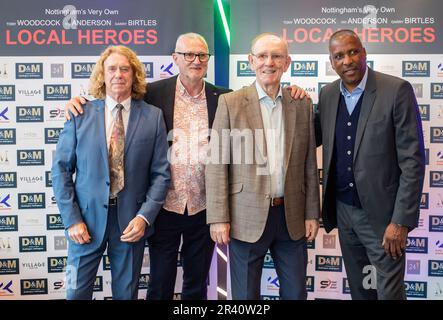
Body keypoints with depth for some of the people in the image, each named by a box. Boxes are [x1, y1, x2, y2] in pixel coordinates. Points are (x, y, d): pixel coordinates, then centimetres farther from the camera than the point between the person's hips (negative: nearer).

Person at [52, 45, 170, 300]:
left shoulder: (153, 116, -1)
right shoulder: (81, 114, -1)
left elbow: (161, 173, -1)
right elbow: (62, 169, 0)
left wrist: (145, 217, -12)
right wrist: (72, 219, -7)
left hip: (132, 221, 0)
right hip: (87, 218, 0)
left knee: (126, 293, 15)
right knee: (77, 291, 10)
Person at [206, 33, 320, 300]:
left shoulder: (302, 104, 6)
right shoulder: (230, 103, -3)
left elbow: (309, 164, 8)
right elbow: (217, 164, -6)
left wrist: (312, 213, 6)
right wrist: (219, 218, -10)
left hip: (292, 217, 3)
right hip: (247, 217, -2)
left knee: (296, 293, 14)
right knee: (246, 294, 11)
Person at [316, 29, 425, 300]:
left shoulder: (397, 90, -12)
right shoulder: (327, 94, 4)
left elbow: (413, 160, -14)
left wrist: (401, 221, -17)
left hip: (381, 212, -5)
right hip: (342, 210, 5)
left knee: (389, 292, 5)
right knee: (358, 289, 18)